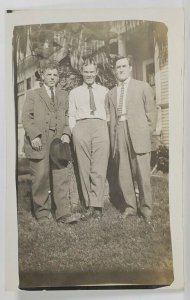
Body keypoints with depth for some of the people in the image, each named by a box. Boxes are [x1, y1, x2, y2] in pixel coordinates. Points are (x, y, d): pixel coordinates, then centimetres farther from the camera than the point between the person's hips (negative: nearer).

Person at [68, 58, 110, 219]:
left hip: (100, 126, 0)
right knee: (84, 169, -3)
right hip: (81, 127, 1)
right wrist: (74, 132, 3)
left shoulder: (105, 91, 20)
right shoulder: (74, 93, 21)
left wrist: (109, 130, 3)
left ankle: (96, 205, -11)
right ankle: (89, 205, 1)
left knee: (99, 169, -11)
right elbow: (71, 115, 16)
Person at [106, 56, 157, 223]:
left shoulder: (143, 87, 11)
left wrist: (148, 133, -1)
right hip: (119, 135, 3)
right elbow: (111, 118, 12)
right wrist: (113, 141, 4)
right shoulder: (111, 93, 19)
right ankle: (131, 207, 16)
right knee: (123, 174, 4)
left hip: (138, 134, -3)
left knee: (142, 173, -5)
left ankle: (146, 208, 8)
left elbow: (151, 112, 7)